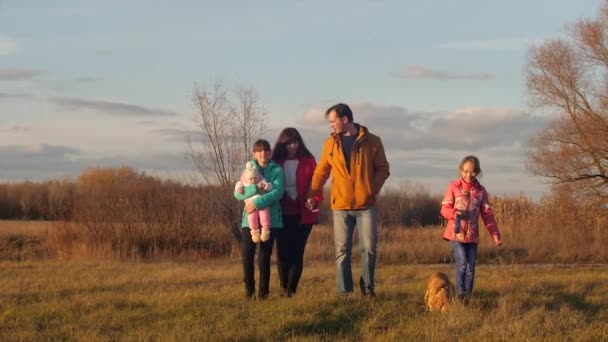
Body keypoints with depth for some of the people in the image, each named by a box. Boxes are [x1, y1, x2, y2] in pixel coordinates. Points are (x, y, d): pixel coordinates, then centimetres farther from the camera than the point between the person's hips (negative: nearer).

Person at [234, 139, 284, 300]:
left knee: (264, 257, 1)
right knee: (247, 256, -4)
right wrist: (253, 189, -17)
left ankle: (263, 291, 11)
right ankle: (249, 290, 11)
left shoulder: (277, 170, 2)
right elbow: (238, 193, 2)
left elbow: (278, 192, -12)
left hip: (270, 219, -1)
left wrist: (258, 202, -21)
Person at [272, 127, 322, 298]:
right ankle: (284, 287, 11)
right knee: (283, 252, 0)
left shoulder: (308, 160, 3)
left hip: (303, 214, -1)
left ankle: (290, 290, -3)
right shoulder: (277, 162, 5)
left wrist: (315, 200, -21)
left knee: (297, 252, -3)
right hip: (283, 214, 1)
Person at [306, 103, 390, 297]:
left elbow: (382, 169, 4)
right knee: (342, 250, 2)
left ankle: (367, 286, 12)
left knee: (369, 248, -4)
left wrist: (373, 189, -11)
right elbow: (321, 172, 9)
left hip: (366, 205, -2)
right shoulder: (331, 143, 7)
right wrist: (313, 194, -5)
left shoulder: (372, 142, 1)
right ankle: (344, 292, 6)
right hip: (341, 206, 2)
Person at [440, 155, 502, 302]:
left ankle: (467, 298, 9)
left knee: (470, 268, 1)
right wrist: (454, 213, -24)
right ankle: (459, 293, -3)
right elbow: (445, 208, -1)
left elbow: (487, 214, 5)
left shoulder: (481, 191, 7)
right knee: (462, 263, -16)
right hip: (456, 233, -3)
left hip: (472, 235, 3)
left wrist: (495, 234, -4)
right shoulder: (454, 187, 0)